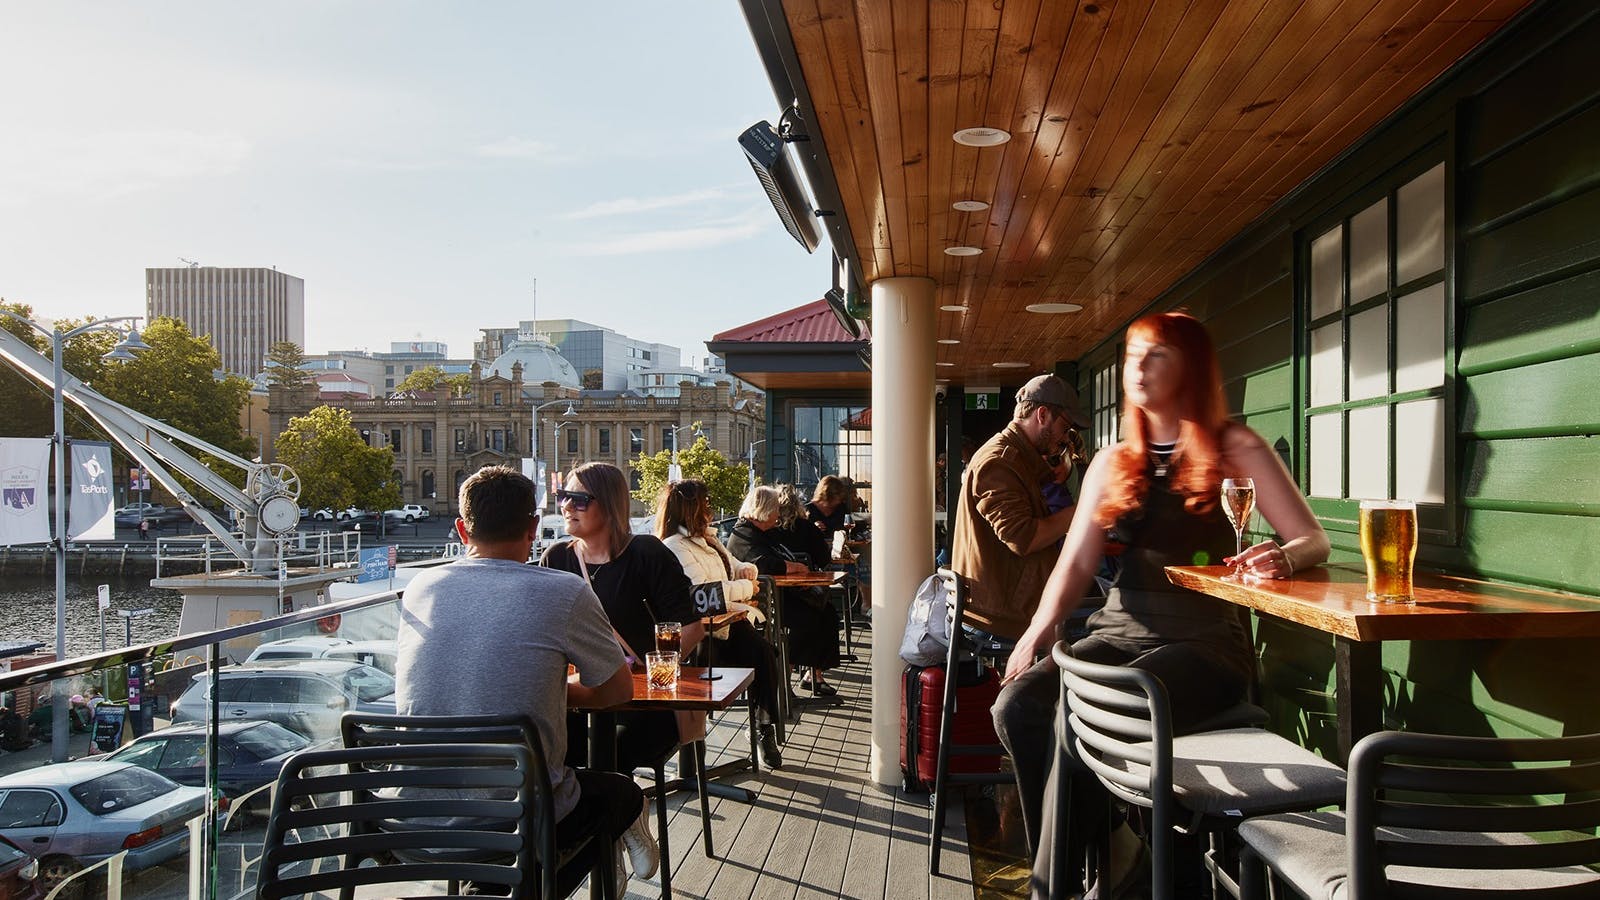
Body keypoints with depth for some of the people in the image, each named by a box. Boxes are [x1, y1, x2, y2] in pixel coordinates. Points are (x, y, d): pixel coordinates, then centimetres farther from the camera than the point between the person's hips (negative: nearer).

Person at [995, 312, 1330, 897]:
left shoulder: (1236, 450, 2)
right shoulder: (1113, 464, 14)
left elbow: (1313, 540, -1)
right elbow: (1077, 562, 7)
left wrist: (1281, 557, -26)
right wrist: (1038, 632, -11)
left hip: (1205, 637, -5)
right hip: (1122, 630, 5)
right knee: (1018, 706, -21)